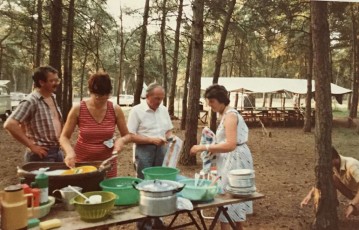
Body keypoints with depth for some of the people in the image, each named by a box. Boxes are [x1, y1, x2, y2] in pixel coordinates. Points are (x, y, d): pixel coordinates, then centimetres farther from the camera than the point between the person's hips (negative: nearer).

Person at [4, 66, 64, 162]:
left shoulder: (53, 97, 8)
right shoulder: (31, 102, -16)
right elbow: (10, 124, -24)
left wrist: (60, 140, 11)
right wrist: (32, 146, -21)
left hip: (58, 151, 8)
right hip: (43, 154, -8)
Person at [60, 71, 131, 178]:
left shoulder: (115, 110, -6)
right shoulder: (78, 110, -10)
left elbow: (127, 135, 3)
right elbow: (64, 137, -3)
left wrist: (121, 140, -19)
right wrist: (70, 151, -23)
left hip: (107, 163, 1)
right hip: (82, 162, -1)